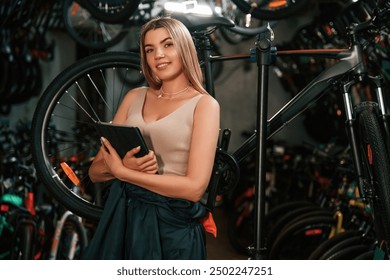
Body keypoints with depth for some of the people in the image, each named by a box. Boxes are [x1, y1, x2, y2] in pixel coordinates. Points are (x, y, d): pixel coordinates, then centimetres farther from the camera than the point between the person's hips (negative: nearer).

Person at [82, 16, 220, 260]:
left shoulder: (204, 104, -5)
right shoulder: (135, 97, 8)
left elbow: (194, 187, -16)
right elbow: (96, 172, 9)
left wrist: (121, 172, -14)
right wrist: (125, 165, -14)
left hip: (171, 224, -4)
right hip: (120, 214, 4)